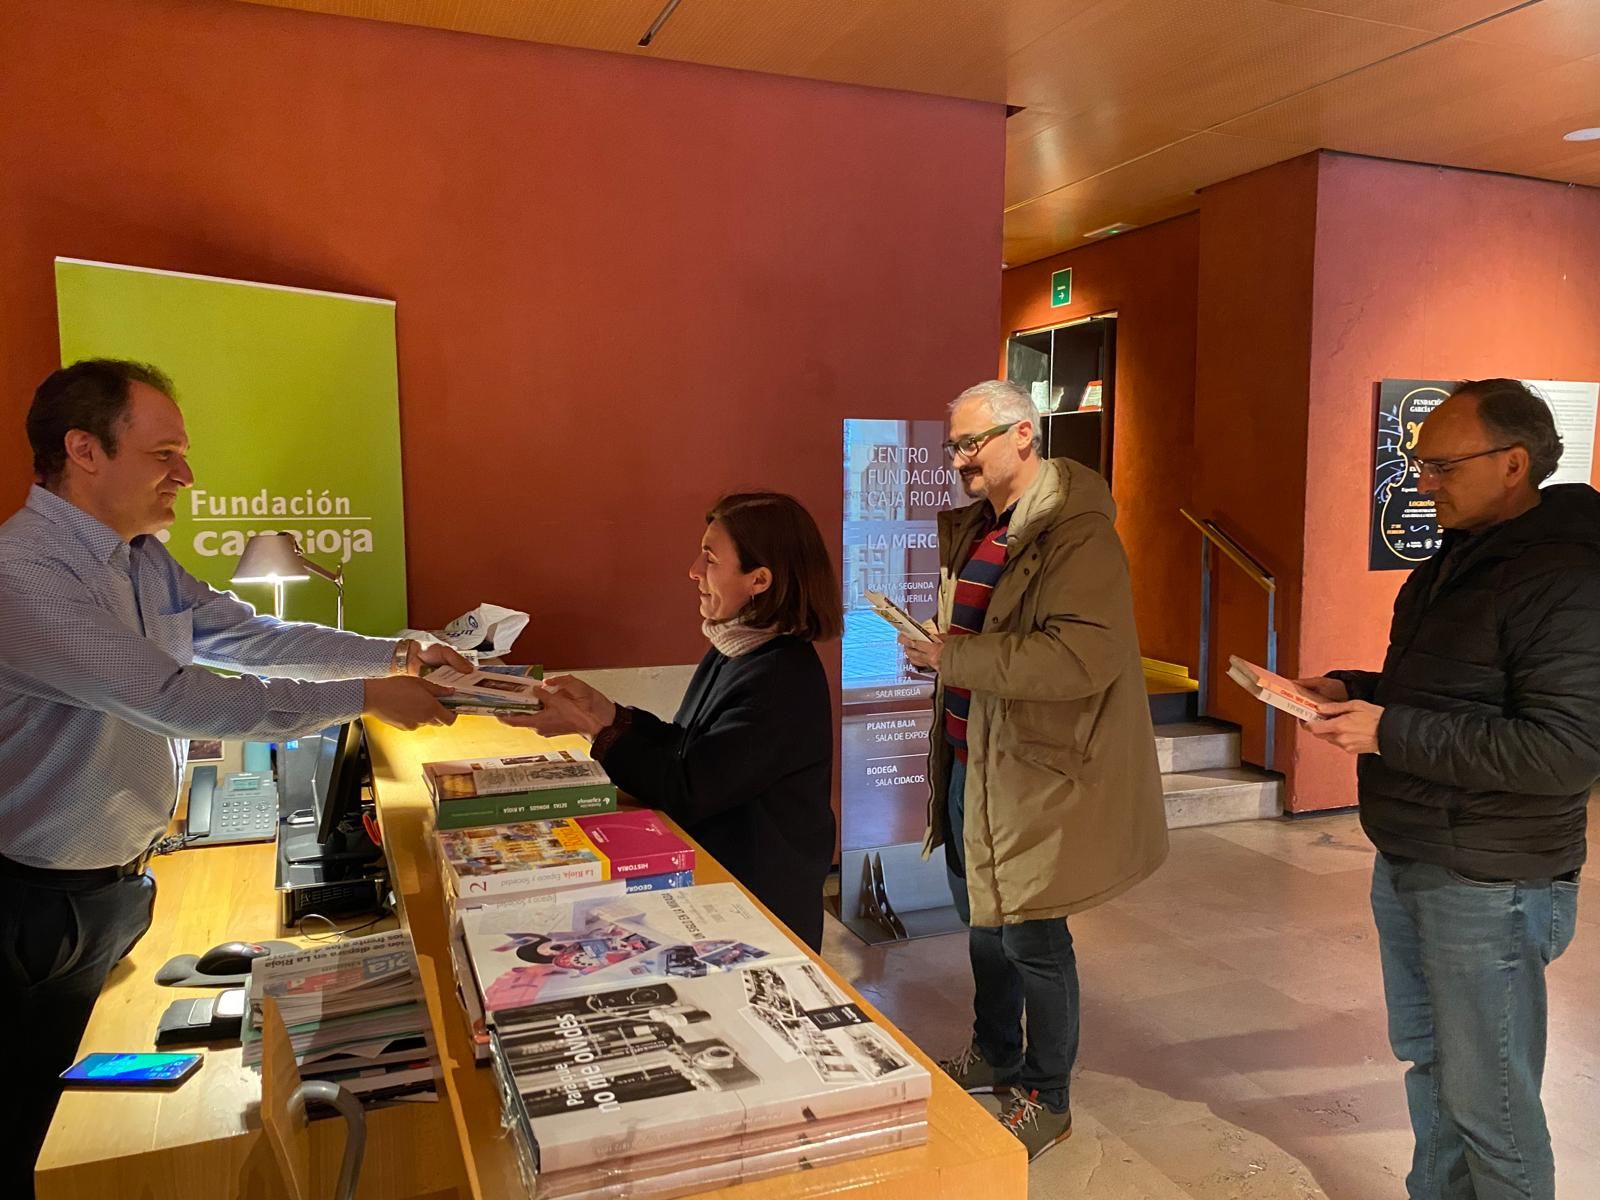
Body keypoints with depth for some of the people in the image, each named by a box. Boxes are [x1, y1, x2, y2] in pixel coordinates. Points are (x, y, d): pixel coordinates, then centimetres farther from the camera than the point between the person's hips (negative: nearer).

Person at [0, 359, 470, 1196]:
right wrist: (365, 698, -27)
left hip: (122, 878, 8)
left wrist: (396, 654, -3)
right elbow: (176, 697, -31)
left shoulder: (145, 562, 2)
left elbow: (253, 637, 6)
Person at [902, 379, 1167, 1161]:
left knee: (1031, 936, 4)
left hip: (1034, 773, -9)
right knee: (982, 917, 21)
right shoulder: (972, 527, 10)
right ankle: (995, 1057, 43)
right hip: (969, 763, 9)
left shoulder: (1078, 534, -18)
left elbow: (1083, 656, -32)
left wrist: (952, 656, -27)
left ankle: (1046, 1100, 26)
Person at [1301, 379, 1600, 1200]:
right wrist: (1354, 691, 4)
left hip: (1487, 885, -9)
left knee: (1487, 1099, 5)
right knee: (1425, 1061, 21)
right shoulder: (1456, 561, 11)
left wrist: (1389, 732, -25)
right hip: (1406, 862, 9)